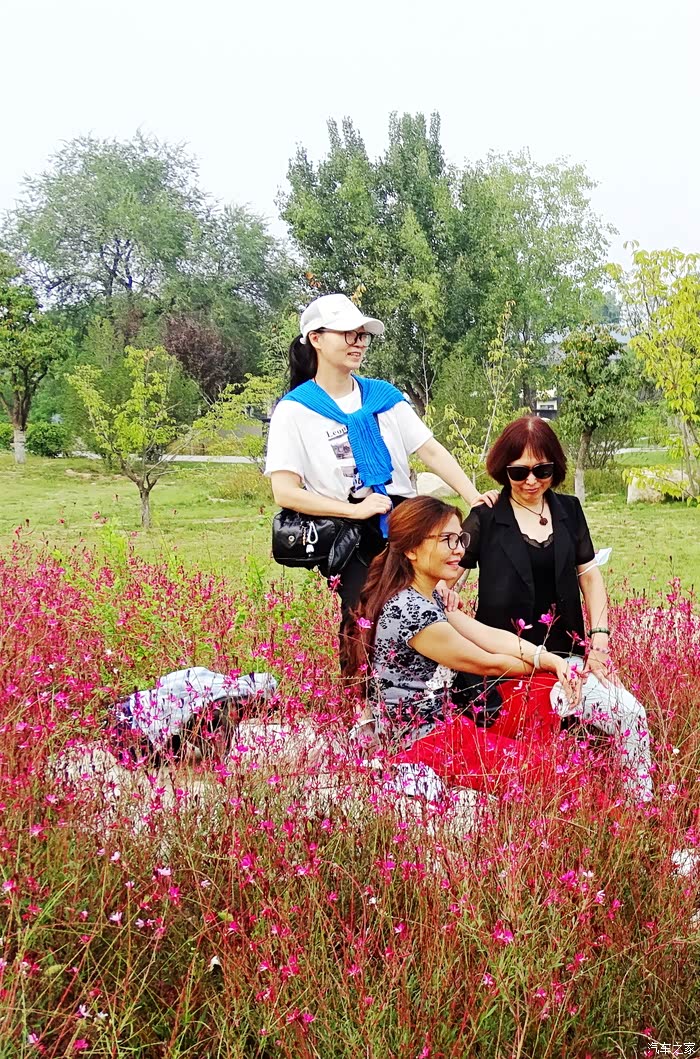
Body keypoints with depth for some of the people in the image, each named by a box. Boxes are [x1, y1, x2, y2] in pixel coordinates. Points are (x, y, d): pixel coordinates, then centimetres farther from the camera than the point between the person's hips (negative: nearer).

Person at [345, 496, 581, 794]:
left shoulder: (428, 597, 7)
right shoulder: (411, 612, -24)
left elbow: (489, 636, 2)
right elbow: (488, 664, -13)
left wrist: (551, 660, -12)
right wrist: (541, 663, 3)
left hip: (443, 719, 10)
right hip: (422, 743, -10)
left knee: (545, 686, 6)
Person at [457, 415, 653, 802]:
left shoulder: (569, 511, 11)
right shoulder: (485, 520, -1)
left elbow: (590, 576, 15)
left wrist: (599, 638, 4)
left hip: (567, 653, 4)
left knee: (632, 715, -17)